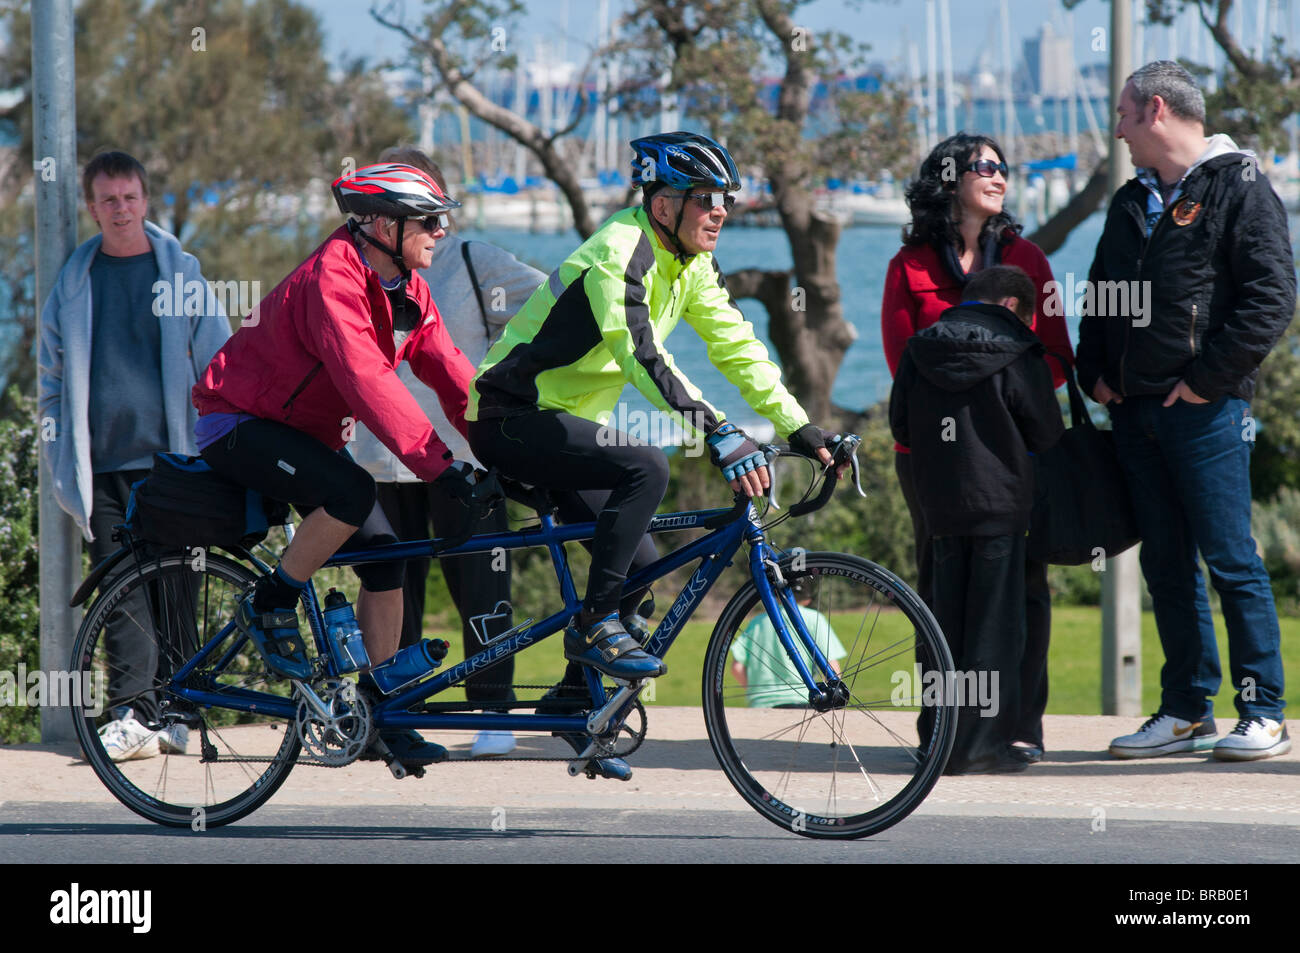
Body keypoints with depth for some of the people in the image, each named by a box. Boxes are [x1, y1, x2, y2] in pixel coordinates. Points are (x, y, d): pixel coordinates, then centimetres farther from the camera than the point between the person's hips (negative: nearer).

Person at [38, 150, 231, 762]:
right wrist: (59, 459, 10)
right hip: (101, 463, 1)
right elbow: (53, 377, 18)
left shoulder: (180, 272, 7)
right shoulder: (75, 282, 12)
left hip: (167, 455, -1)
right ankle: (134, 715, -10)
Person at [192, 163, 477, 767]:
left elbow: (450, 375, 1)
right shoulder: (332, 282, -29)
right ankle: (270, 608, -11)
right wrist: (436, 465, -42)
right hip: (238, 426, -9)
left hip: (305, 433, 9)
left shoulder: (406, 292, 1)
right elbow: (369, 383, -38)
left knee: (383, 554, -3)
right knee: (352, 493, -32)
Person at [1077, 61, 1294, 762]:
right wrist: (1095, 374, 11)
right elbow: (1101, 296, 26)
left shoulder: (1239, 191, -5)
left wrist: (1208, 378, -15)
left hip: (1206, 412, -7)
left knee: (1230, 560, -7)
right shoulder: (1132, 202, 19)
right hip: (1135, 410, 7)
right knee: (1165, 565, 8)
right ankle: (1186, 711, 13)